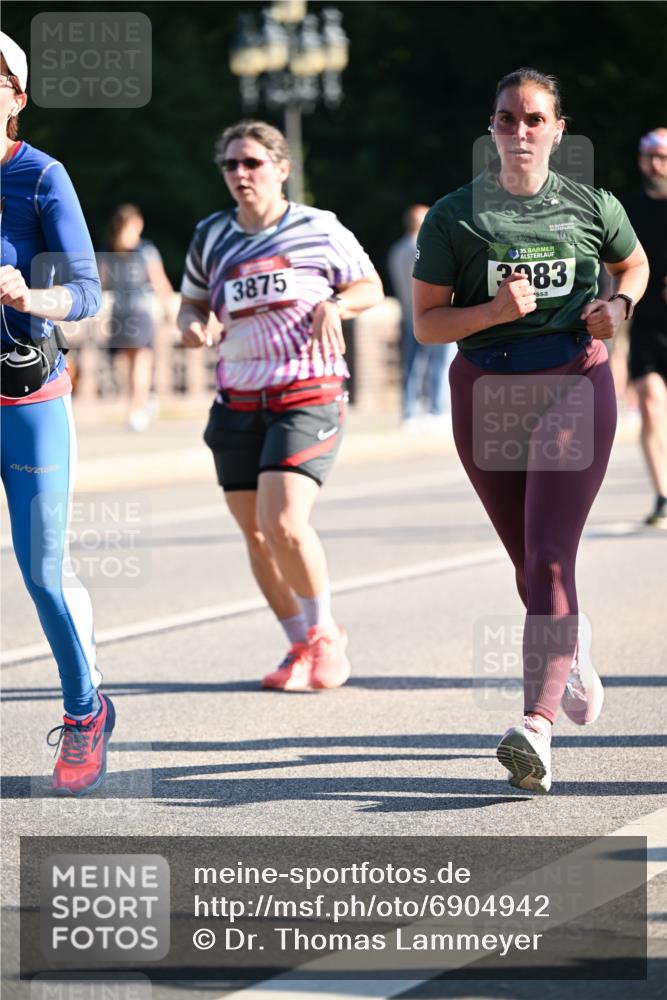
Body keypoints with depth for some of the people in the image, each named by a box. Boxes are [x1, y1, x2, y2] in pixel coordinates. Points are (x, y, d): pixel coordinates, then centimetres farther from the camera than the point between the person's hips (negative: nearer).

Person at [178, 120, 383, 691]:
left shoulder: (319, 229, -1)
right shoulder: (211, 237, 9)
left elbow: (371, 286, 8)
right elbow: (193, 301, 21)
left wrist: (334, 305, -12)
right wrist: (192, 324, -2)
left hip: (309, 397, -5)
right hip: (239, 403, 5)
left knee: (284, 522, -19)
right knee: (255, 533, 5)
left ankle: (326, 634, 3)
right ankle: (301, 648, 21)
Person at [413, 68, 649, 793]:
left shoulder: (592, 207, 3)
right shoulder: (453, 217, 0)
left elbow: (633, 264, 23)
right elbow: (426, 323, 0)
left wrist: (617, 306, 1)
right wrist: (494, 310, -17)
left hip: (573, 385, -2)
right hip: (485, 392, 2)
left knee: (548, 559, -15)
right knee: (530, 563, 12)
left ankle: (537, 727, -25)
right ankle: (572, 663, 42)